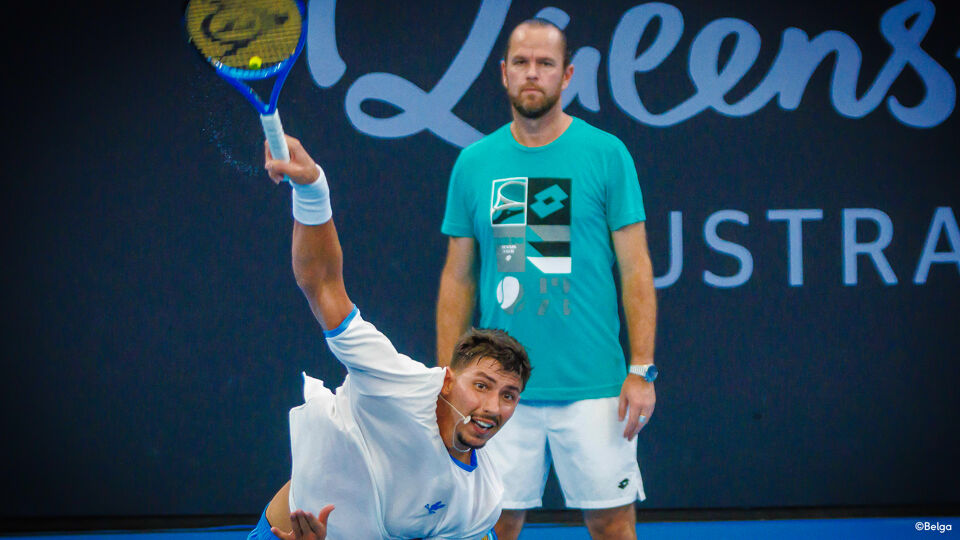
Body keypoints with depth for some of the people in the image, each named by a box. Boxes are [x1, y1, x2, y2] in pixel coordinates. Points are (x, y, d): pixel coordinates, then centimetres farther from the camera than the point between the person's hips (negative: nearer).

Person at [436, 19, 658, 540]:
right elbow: (457, 277, 12)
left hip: (593, 387, -2)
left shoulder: (606, 154, 0)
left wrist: (642, 369, -6)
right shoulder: (473, 163, 7)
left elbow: (636, 269, 1)